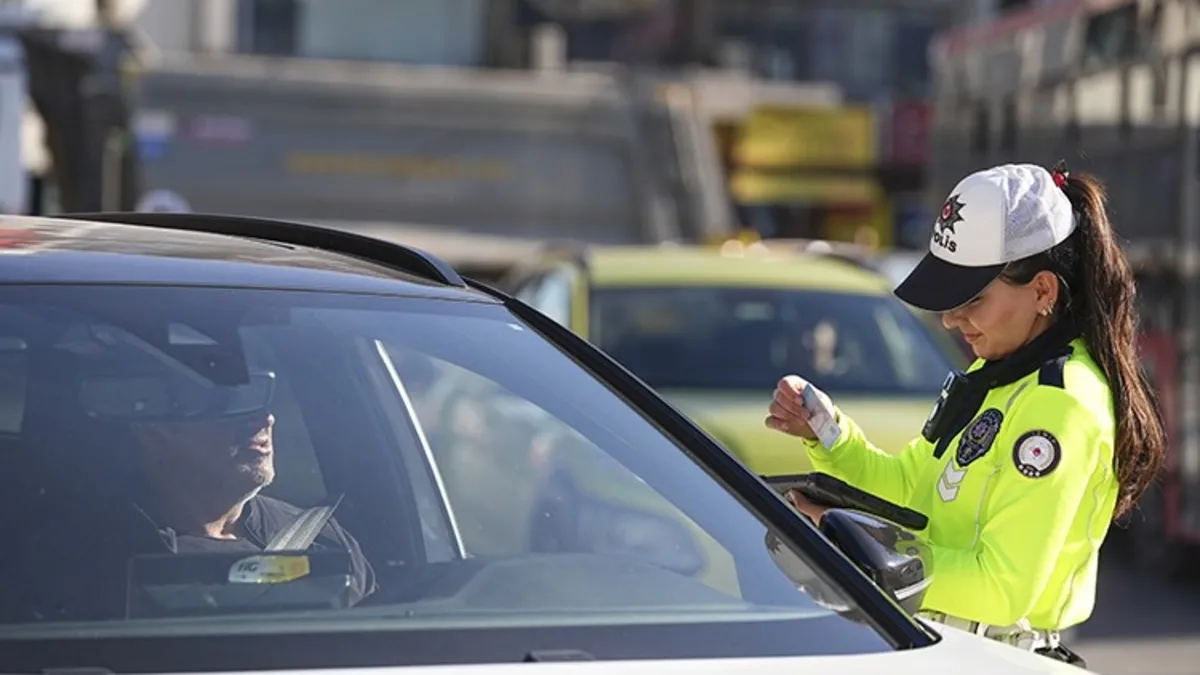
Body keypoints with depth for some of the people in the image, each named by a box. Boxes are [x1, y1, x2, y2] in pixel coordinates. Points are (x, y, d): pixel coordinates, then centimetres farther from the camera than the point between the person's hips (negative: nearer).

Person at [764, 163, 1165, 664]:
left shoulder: (1062, 405, -17)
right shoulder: (998, 373, 13)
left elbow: (1004, 589, -20)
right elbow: (910, 487, 20)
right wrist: (827, 435, 4)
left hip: (995, 662, -9)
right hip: (939, 650, 9)